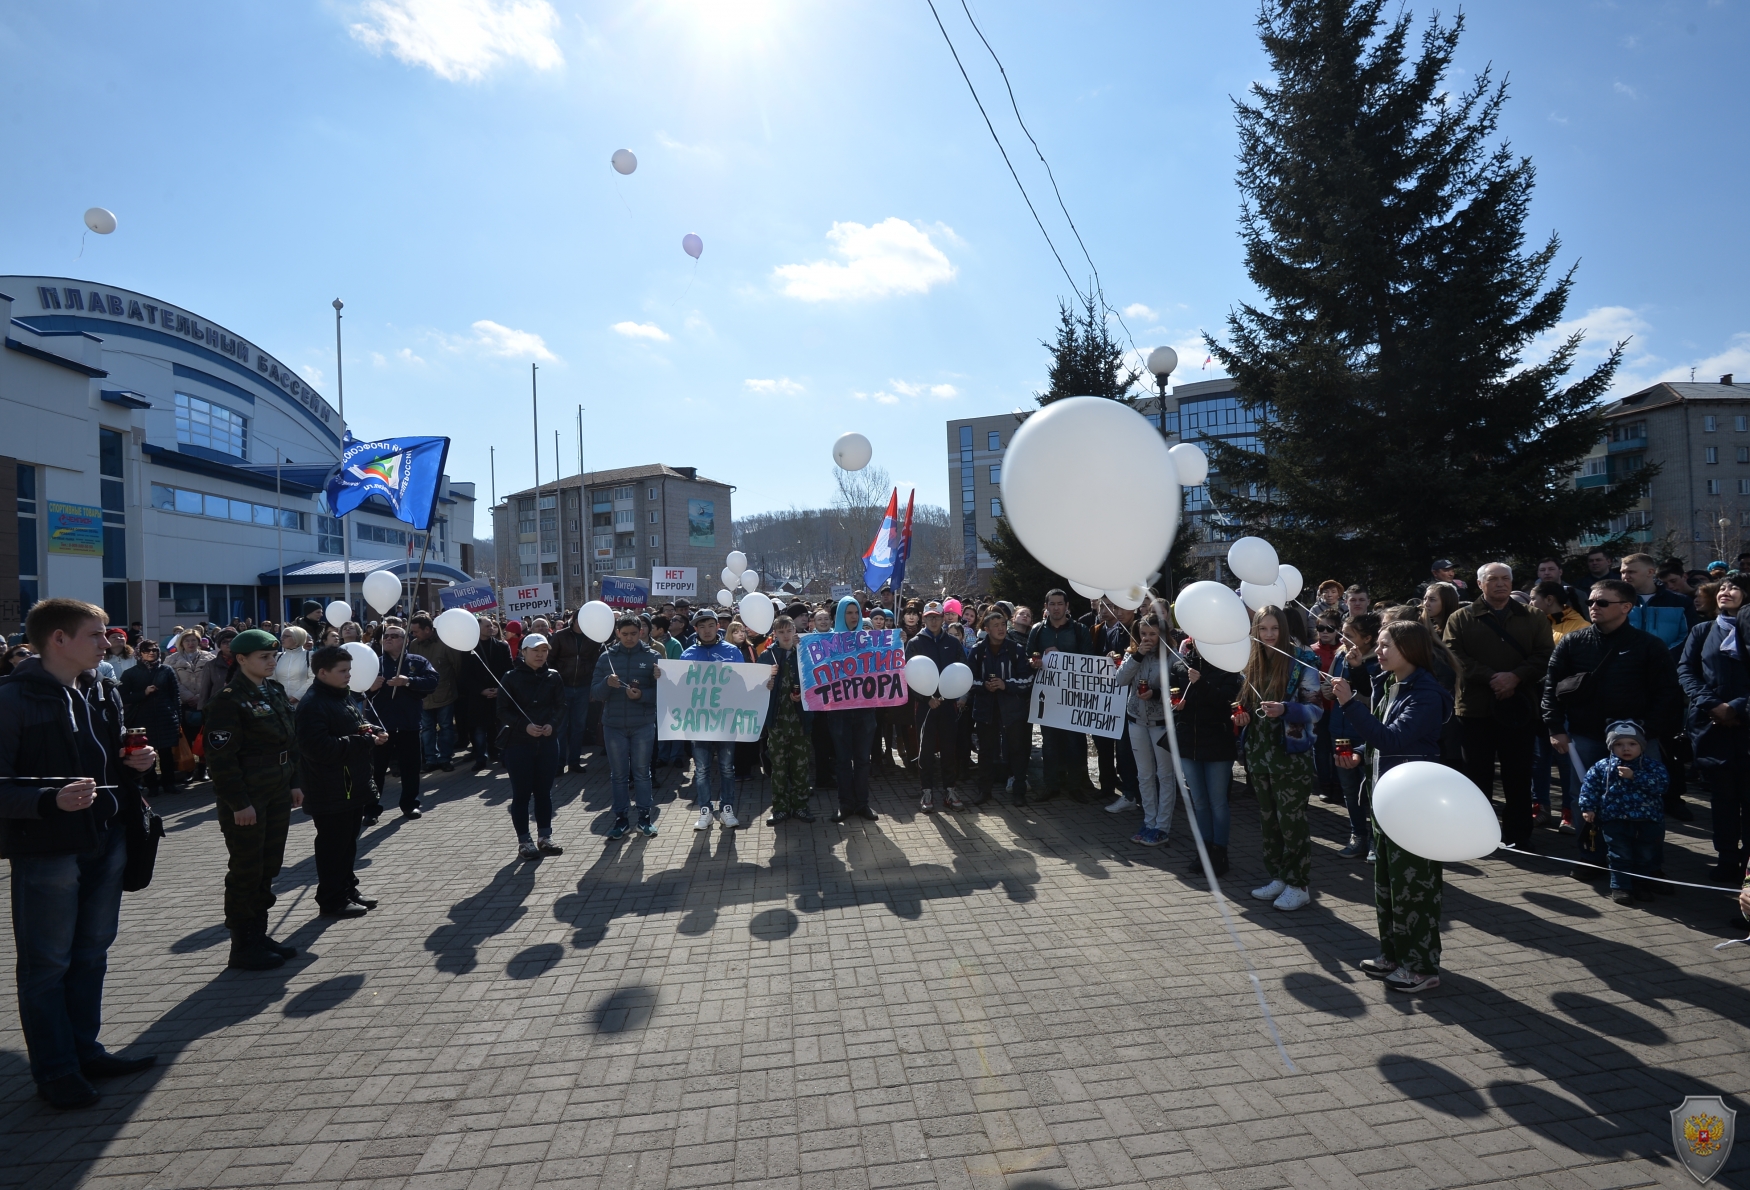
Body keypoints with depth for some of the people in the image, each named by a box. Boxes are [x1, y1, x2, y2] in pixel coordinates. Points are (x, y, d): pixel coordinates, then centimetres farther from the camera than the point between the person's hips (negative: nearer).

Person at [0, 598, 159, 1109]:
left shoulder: (103, 691, 8)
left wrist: (135, 761, 0)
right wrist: (52, 801, -32)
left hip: (107, 841, 7)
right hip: (46, 851, -7)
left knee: (92, 952, 18)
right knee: (47, 964, 7)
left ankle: (85, 1049, 32)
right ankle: (56, 1071, 21)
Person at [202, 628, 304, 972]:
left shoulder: (274, 691, 10)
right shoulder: (228, 700, -15)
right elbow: (221, 757, -18)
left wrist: (294, 783, 13)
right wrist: (238, 803, -18)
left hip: (277, 794, 8)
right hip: (247, 798, -8)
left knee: (268, 866, 15)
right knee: (246, 871, 3)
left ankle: (258, 935, 28)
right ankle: (243, 947, 16)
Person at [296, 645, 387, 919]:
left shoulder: (348, 697, 11)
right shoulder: (312, 705, -18)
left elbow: (361, 726, 24)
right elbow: (319, 748, -27)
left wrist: (372, 731, -1)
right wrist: (366, 741, -22)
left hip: (353, 786, 9)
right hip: (330, 791, -9)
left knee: (349, 842, 18)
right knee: (332, 846, 2)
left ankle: (348, 888, 31)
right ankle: (330, 901, 14)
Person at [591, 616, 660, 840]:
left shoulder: (652, 656, -2)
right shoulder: (606, 657, 2)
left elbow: (661, 690, -5)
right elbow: (595, 693, 0)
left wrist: (641, 694, -22)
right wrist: (607, 683, -20)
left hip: (643, 724, -1)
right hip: (613, 725, 1)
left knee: (642, 772, 8)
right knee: (618, 774, 9)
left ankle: (644, 817, 18)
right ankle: (620, 818, 19)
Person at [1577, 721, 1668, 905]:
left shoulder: (1652, 765, -2)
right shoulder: (1602, 766, -1)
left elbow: (1659, 784, -17)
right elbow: (1590, 786, 0)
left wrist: (1634, 776, -26)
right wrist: (1588, 807, -8)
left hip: (1648, 820, 1)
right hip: (1615, 820, -1)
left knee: (1646, 857, 13)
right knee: (1620, 857, 2)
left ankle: (1640, 884, 30)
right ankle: (1620, 887, 10)